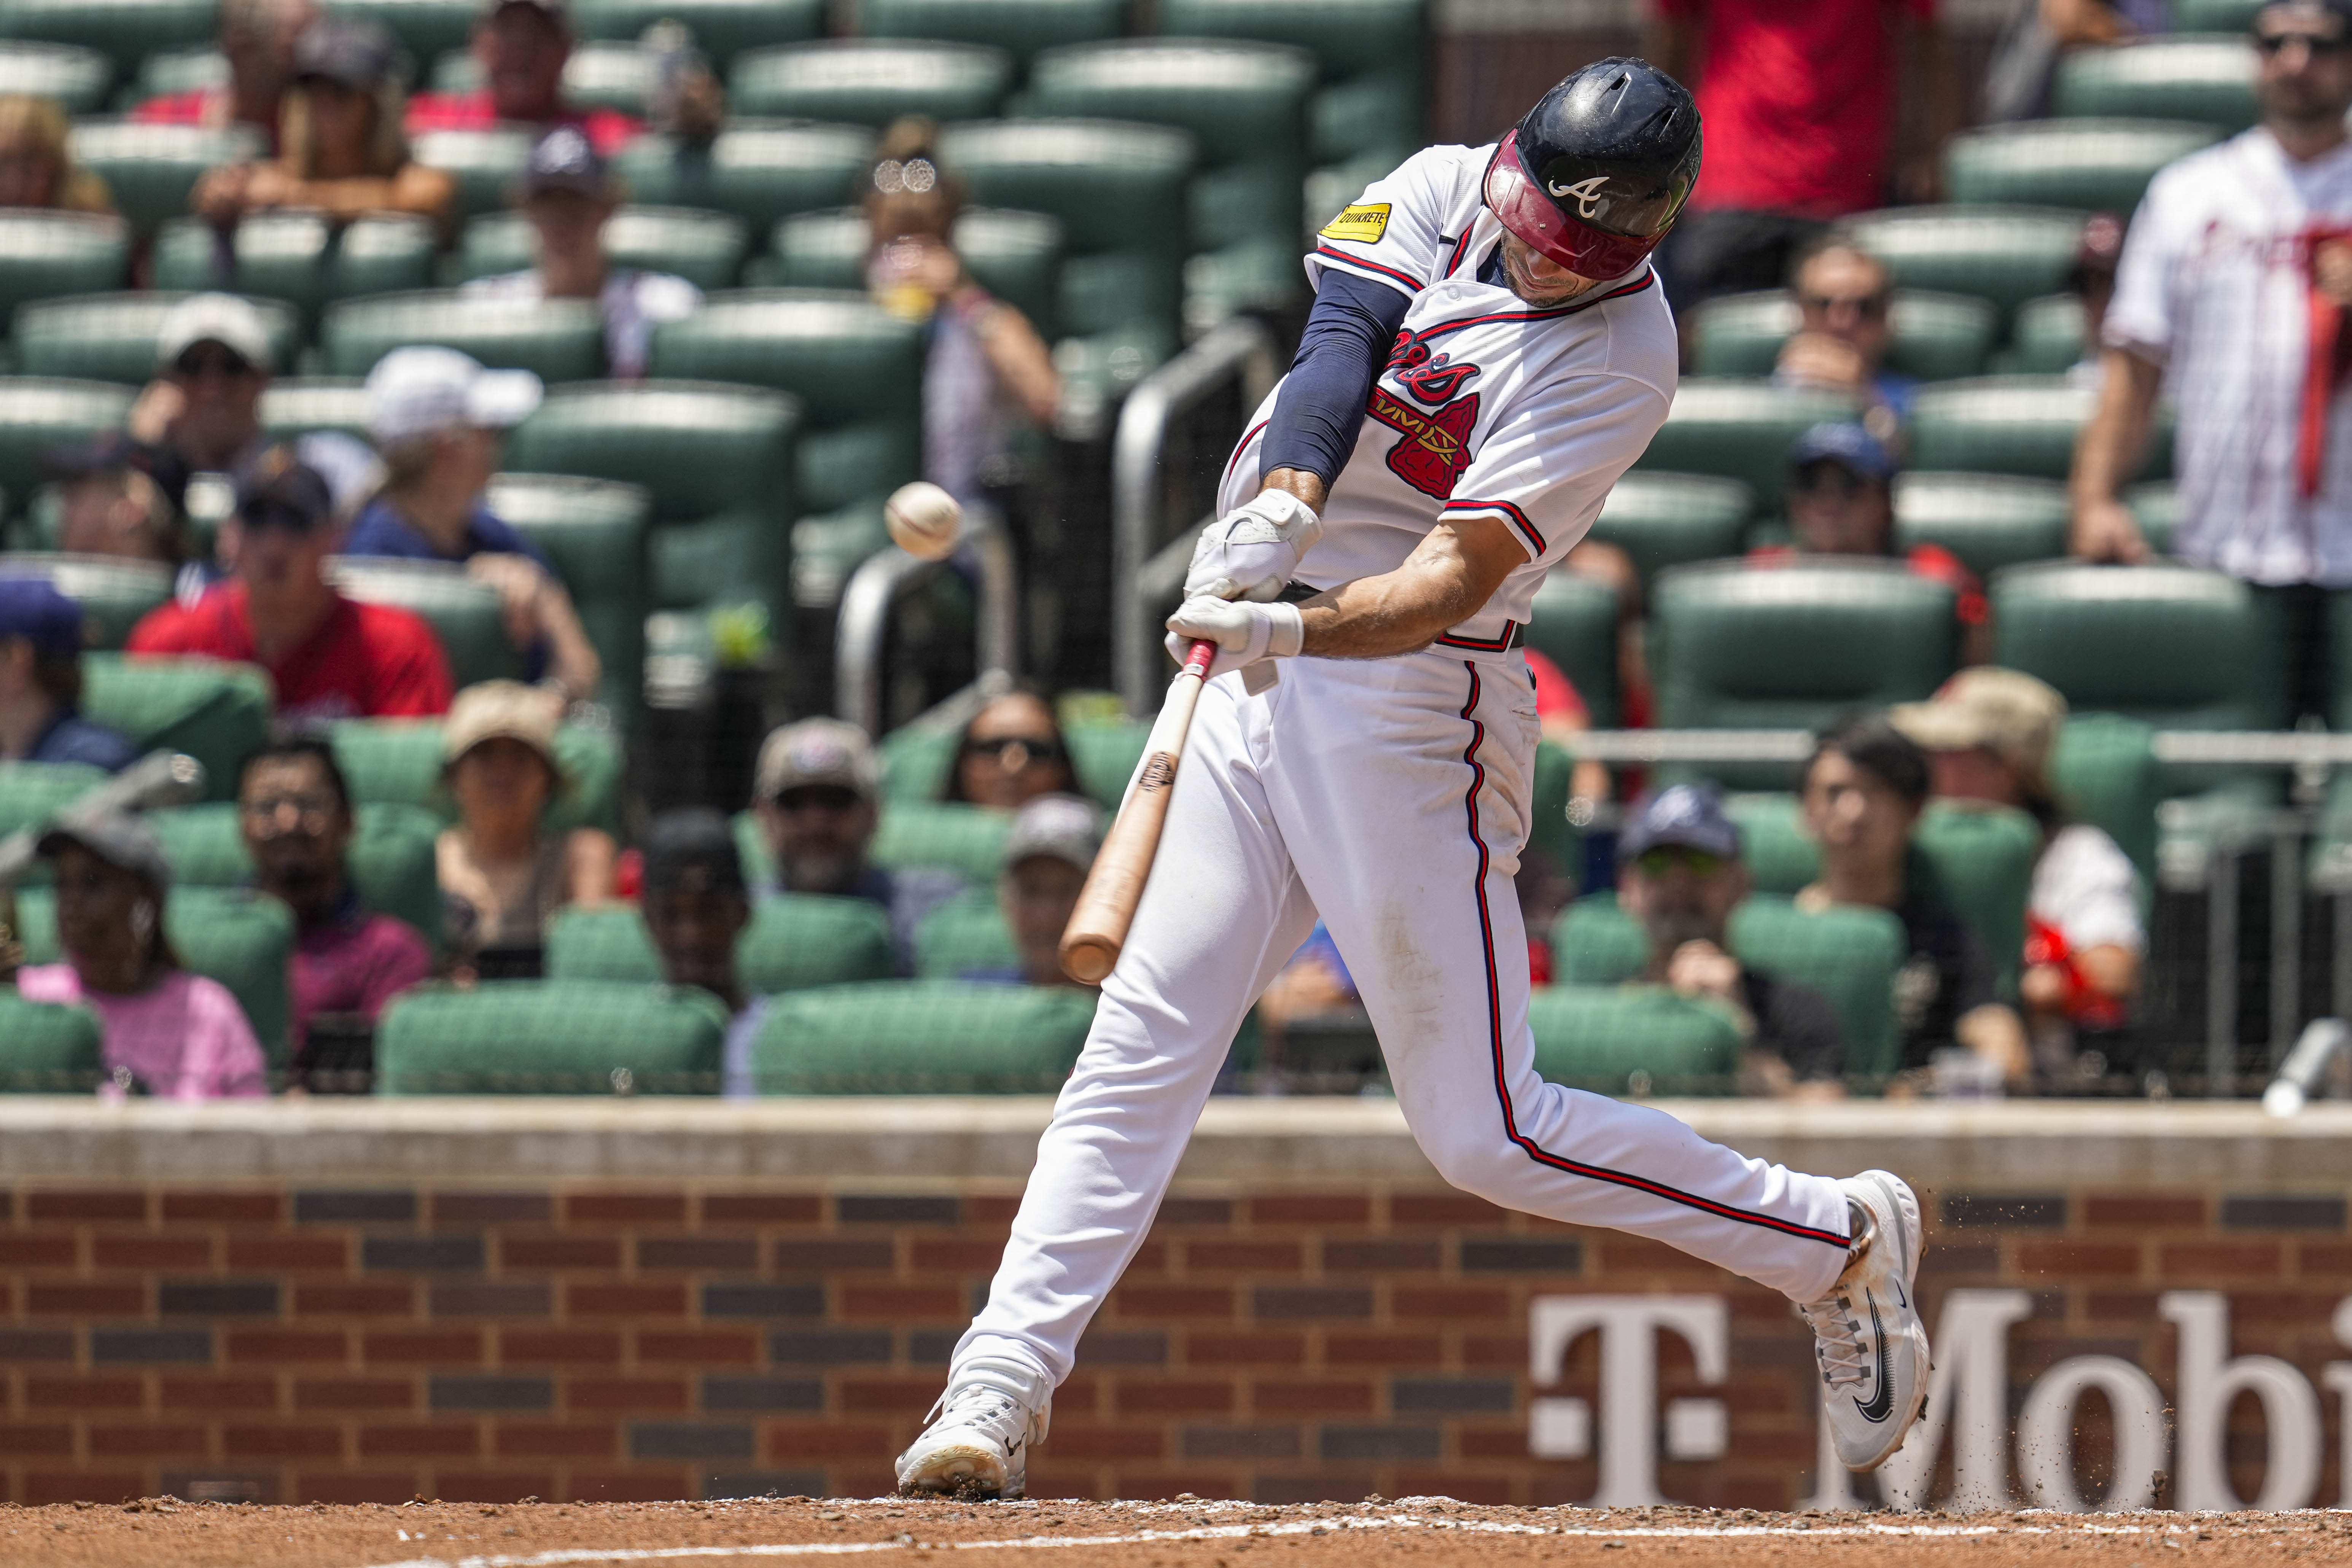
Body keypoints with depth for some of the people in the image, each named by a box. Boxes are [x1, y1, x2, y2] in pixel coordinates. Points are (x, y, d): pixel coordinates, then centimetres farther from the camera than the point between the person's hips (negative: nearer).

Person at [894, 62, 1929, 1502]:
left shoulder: (1621, 355, -15)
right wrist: (1280, 511, -32)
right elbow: (1337, 344, -13)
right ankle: (998, 1394, -5)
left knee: (1486, 1135, -3)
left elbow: (1457, 575, -24)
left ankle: (1841, 1242, 13)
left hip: (1413, 700, -6)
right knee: (1144, 1042, -3)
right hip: (1266, 669, 6)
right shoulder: (1442, 193, 3)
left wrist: (1301, 628, -41)